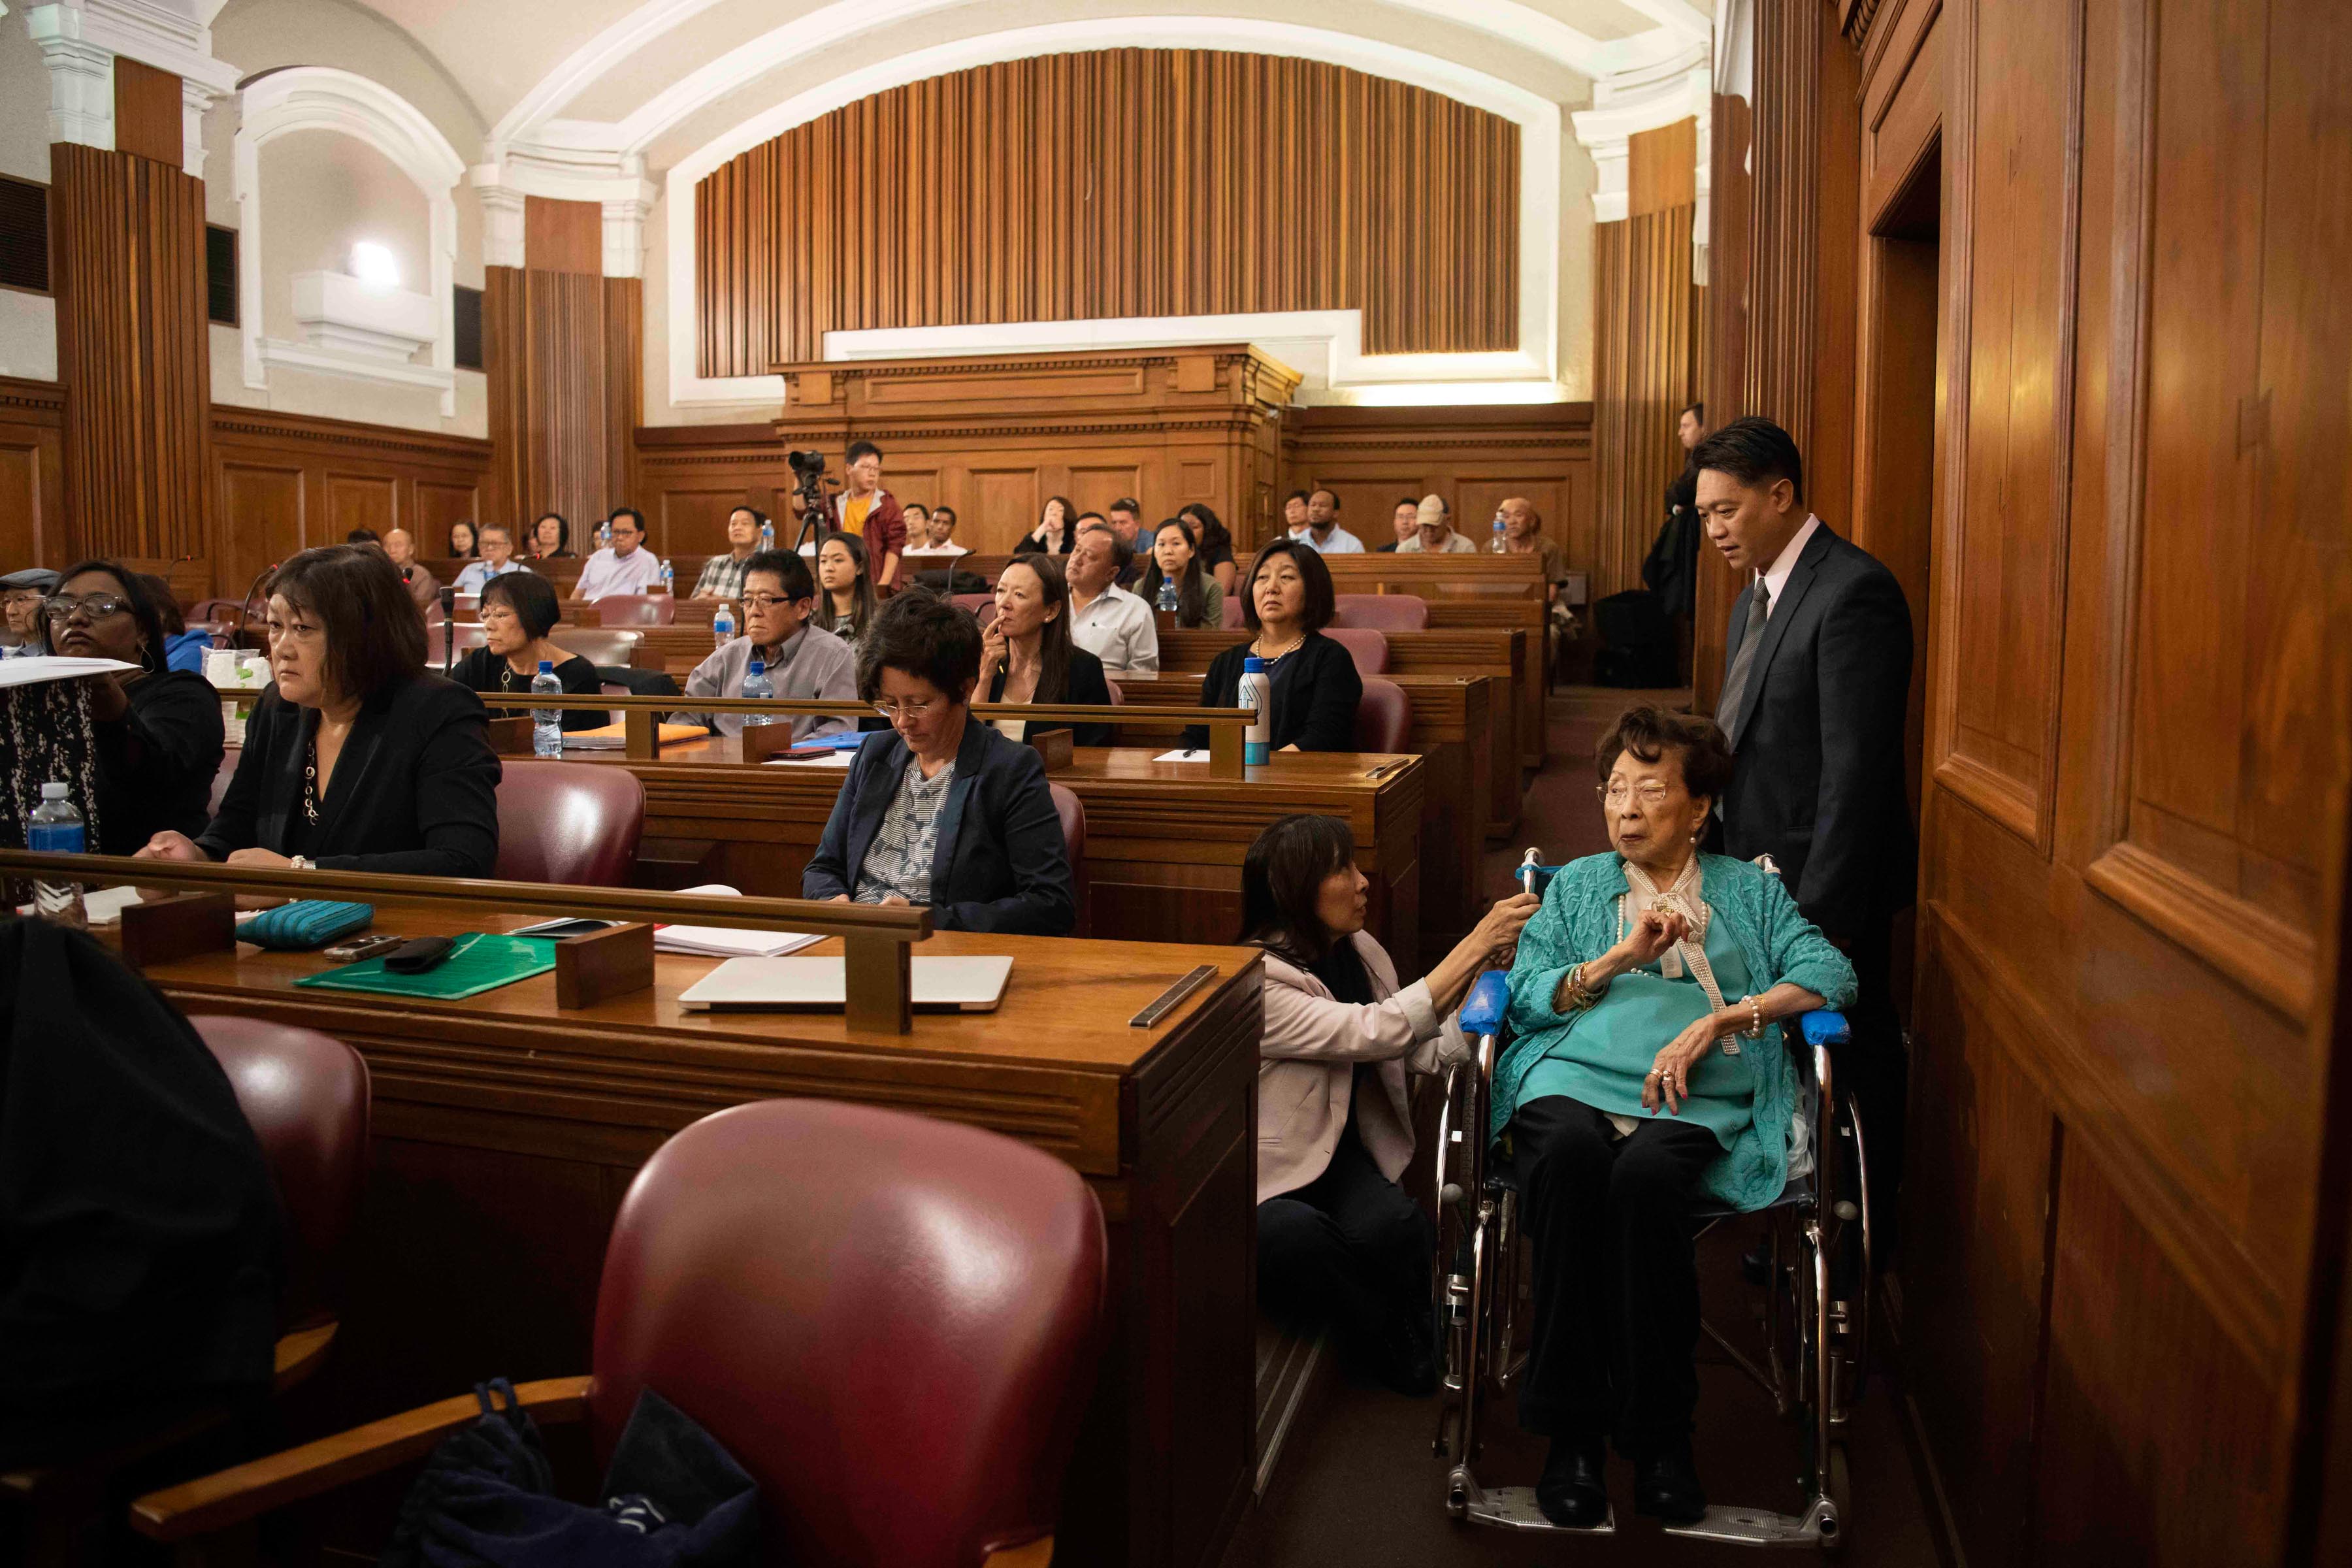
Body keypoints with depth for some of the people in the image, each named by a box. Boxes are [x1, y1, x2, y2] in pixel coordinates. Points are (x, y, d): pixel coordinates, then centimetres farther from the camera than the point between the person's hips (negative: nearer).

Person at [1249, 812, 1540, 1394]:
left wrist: (1489, 968, -9)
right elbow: (1380, 1032, -28)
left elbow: (1430, 1051, 2)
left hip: (1339, 1151, 5)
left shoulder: (1360, 952, 4)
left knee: (1393, 1227, -28)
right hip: (1264, 1176, -5)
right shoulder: (1254, 983, -22)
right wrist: (1476, 943, -24)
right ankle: (1403, 1358, -8)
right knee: (1305, 1240, -35)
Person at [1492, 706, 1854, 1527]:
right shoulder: (1576, 884, 27)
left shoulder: (1749, 890, 24)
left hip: (1693, 1099, -1)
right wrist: (1622, 957, -1)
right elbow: (1526, 996, 13)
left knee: (1646, 1174, -37)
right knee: (1570, 1155, -36)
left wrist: (1716, 1020, -6)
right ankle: (1570, 1430, -26)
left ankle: (1658, 1432, -22)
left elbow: (1830, 973, 7)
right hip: (1572, 1077, 1)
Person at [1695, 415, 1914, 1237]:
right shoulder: (1756, 598, 13)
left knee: (1849, 1064, 4)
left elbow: (1856, 769, -21)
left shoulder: (1854, 592, -17)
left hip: (1828, 887, -8)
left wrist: (1822, 908, -22)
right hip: (1761, 877, 8)